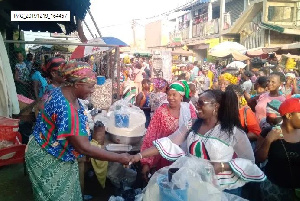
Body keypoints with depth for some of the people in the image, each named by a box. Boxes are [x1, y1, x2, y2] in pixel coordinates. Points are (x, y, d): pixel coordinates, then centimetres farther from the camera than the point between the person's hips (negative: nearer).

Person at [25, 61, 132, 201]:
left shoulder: (64, 92, -6)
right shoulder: (65, 109, -36)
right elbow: (83, 147, -34)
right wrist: (120, 158, -29)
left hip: (60, 155, 9)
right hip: (48, 159, -9)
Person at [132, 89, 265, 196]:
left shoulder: (233, 131, -14)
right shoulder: (191, 126, -3)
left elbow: (249, 161, -8)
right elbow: (168, 144, -8)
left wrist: (222, 166, -23)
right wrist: (140, 155, -16)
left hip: (225, 190, -3)